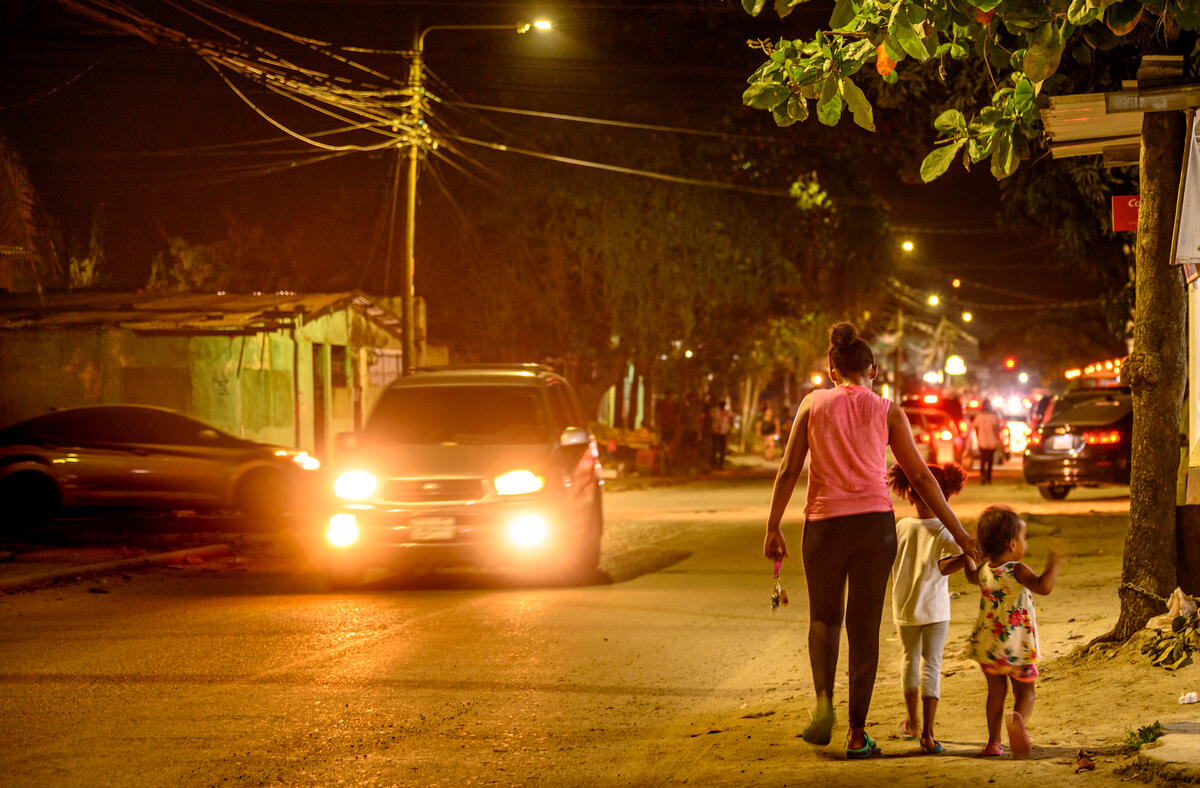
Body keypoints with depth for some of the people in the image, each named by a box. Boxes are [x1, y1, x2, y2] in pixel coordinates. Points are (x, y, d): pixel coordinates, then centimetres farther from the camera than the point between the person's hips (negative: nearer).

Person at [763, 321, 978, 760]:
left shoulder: (814, 403, 6)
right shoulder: (886, 412, 5)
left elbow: (788, 471, 3)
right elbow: (920, 477, 4)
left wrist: (773, 528, 9)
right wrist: (957, 532, 9)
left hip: (824, 525, 0)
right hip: (874, 523, 0)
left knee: (823, 619, 18)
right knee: (864, 625, 7)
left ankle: (823, 702, -7)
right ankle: (857, 733, 7)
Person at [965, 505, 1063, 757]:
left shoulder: (984, 571, 3)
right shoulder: (1016, 571, -17)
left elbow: (971, 575, 28)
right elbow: (1043, 586, -32)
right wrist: (1053, 564, -19)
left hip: (987, 646, 5)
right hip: (1017, 646, -5)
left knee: (996, 692, 16)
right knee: (1025, 691, 6)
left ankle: (993, 742, 16)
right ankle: (1018, 718, -25)